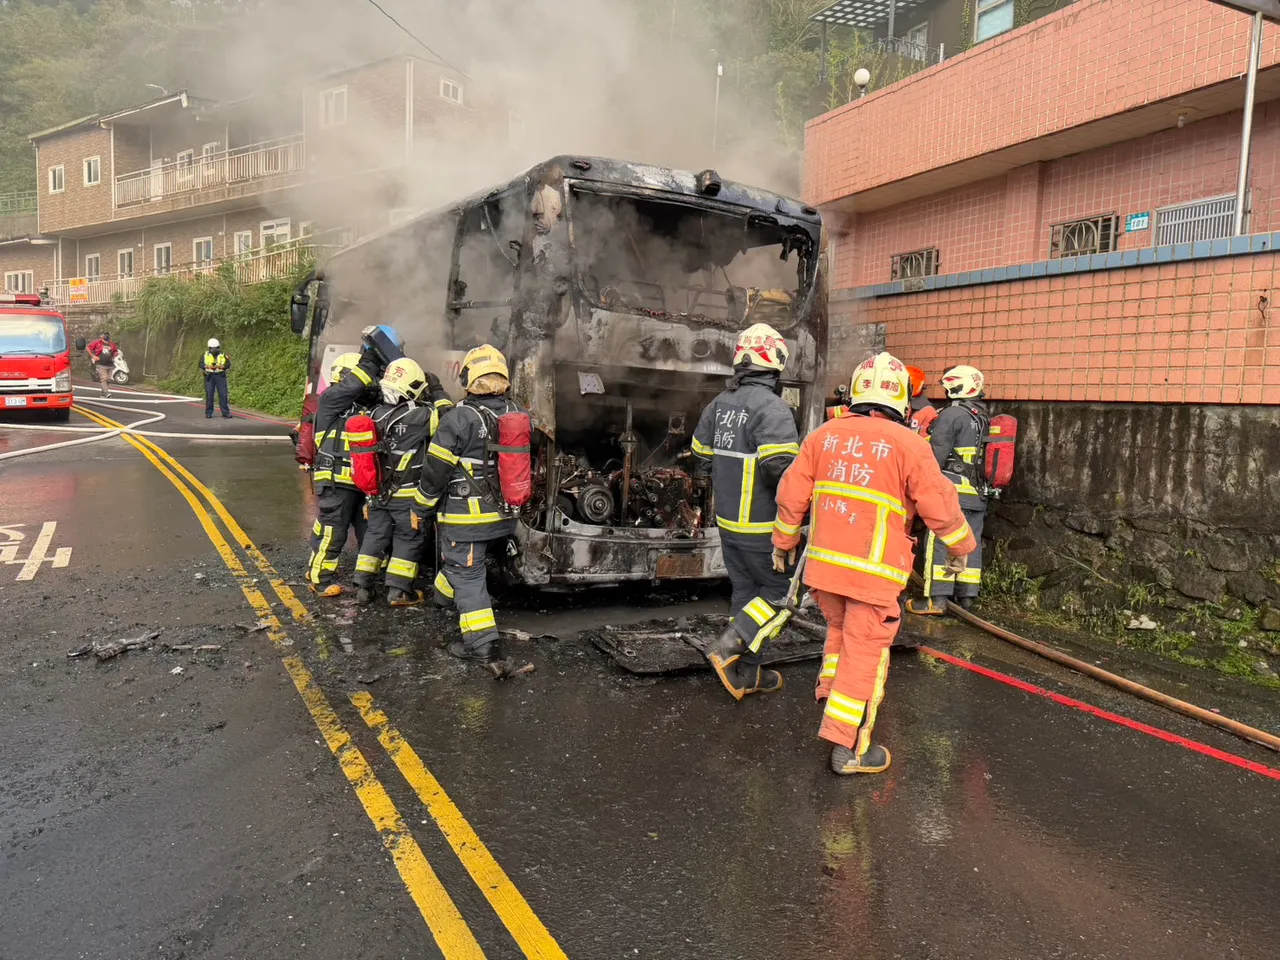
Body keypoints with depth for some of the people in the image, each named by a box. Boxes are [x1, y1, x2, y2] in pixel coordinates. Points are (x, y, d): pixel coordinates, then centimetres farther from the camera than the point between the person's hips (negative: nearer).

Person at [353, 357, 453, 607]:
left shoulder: (375, 415, 0)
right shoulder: (418, 417, -21)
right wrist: (438, 392, -3)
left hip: (377, 492, 6)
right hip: (408, 496, -6)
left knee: (375, 536, 16)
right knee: (408, 540, 7)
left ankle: (363, 586, 19)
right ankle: (399, 591, 10)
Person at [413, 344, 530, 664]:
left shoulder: (459, 418, -17)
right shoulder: (519, 415, 1)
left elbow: (435, 471, -11)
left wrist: (420, 509, 1)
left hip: (466, 518, -7)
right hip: (505, 516, 7)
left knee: (467, 575, 1)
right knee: (463, 561, 28)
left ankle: (482, 643, 0)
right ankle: (445, 595, 50)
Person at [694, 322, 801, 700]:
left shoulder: (718, 404, 7)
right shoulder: (772, 408, -19)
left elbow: (702, 457, 14)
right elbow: (781, 468, -27)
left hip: (728, 520, 8)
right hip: (762, 526, -8)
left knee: (745, 591, 16)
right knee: (780, 591, 8)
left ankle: (746, 675, 23)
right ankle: (729, 647, -4)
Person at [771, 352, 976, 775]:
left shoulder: (823, 435, 4)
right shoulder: (908, 443, -9)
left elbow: (792, 494, 6)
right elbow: (939, 505, -5)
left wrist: (784, 540, 20)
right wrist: (959, 546, 12)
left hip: (824, 563, 5)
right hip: (873, 571, -4)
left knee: (840, 632, 27)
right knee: (863, 654, 5)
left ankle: (830, 698, 30)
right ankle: (848, 748, 11)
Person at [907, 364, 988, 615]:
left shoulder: (952, 415, -10)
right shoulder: (987, 419, 16)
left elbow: (936, 455, -14)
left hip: (952, 490, -8)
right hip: (978, 494, 8)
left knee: (940, 542, -5)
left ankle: (937, 599, -6)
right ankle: (966, 599, 16)